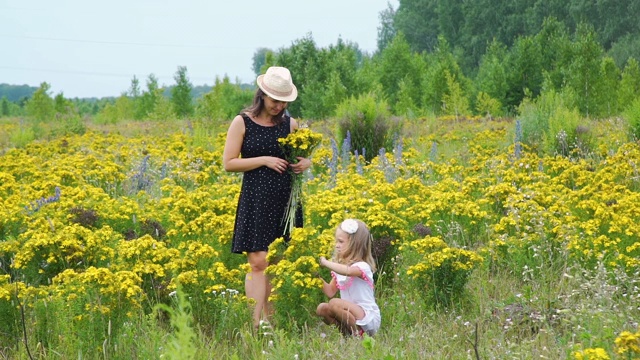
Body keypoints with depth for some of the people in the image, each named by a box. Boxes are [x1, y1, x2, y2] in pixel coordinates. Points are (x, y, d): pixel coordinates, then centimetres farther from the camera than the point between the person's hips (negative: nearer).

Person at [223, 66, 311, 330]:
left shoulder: (289, 124, 9)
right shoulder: (242, 122, -2)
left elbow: (304, 154, 23)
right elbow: (229, 163, -5)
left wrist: (305, 163, -1)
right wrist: (264, 160, -14)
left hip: (285, 201, 4)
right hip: (256, 200, -4)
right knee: (258, 263, -10)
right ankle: (256, 325, -13)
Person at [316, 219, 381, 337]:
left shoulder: (362, 266, -16)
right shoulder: (340, 267, 10)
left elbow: (347, 271, -40)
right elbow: (331, 292, 8)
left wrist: (325, 263, -30)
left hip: (367, 317, -8)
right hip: (351, 311, 8)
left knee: (335, 303, -28)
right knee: (321, 308, -6)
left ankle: (357, 333, -14)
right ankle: (346, 332, 3)